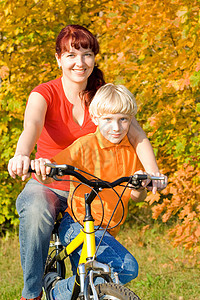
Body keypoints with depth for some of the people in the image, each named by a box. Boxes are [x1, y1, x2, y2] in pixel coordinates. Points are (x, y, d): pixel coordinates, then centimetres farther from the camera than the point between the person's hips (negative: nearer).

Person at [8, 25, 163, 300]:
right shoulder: (45, 94, -11)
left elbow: (136, 134, -11)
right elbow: (32, 126, -33)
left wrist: (153, 172, -30)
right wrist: (22, 155, -56)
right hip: (47, 187, -3)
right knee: (36, 211, -37)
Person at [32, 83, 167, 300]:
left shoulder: (131, 150, 6)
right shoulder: (84, 146, -10)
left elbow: (137, 196, 9)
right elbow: (48, 178, -17)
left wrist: (139, 188, -15)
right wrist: (41, 169, -41)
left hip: (106, 231, 7)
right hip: (78, 226, -7)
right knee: (127, 268, -26)